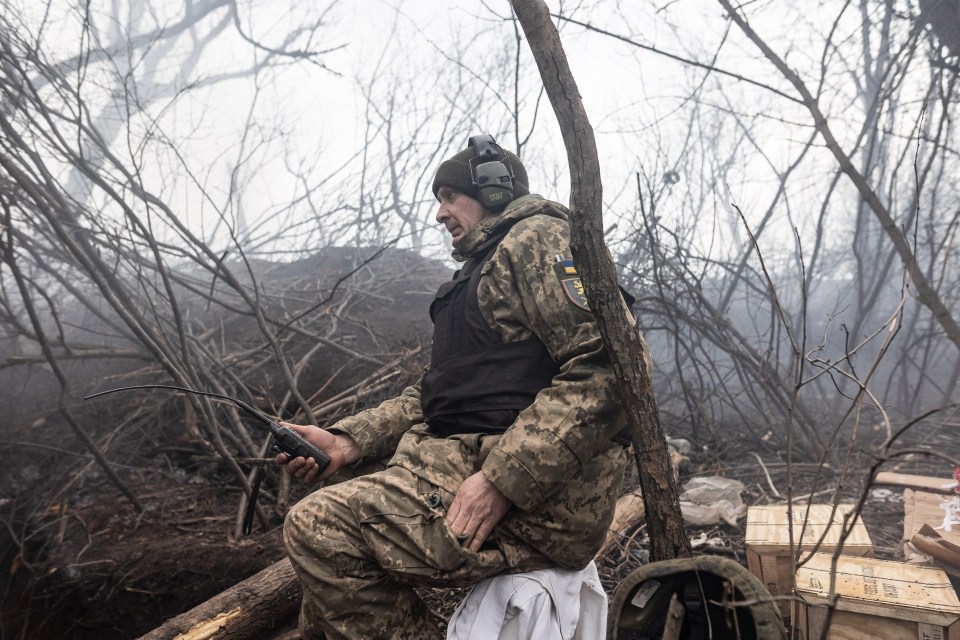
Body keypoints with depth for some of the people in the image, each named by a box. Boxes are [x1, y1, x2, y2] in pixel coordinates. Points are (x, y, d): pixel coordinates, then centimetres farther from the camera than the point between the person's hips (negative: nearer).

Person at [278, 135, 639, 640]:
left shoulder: (539, 237, -5)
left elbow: (604, 366, -20)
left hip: (537, 499, -10)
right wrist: (349, 442, 5)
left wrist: (502, 481, -24)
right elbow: (433, 394, 21)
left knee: (315, 528, -17)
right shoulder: (483, 267, 27)